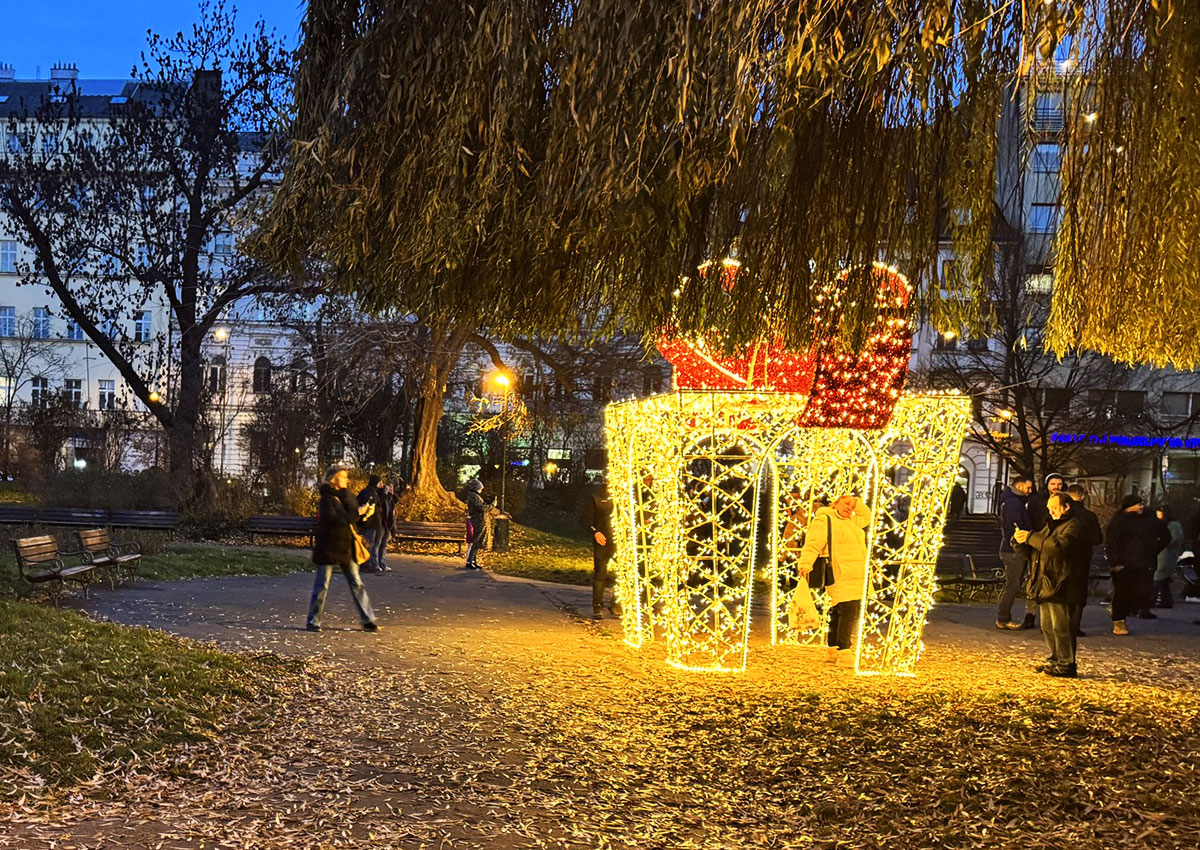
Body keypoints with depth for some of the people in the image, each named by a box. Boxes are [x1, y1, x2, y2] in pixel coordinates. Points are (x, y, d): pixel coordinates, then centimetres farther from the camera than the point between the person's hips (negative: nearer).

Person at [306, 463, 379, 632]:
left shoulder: (345, 496, 11)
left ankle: (368, 620, 9)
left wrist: (365, 511, -15)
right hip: (328, 547, -7)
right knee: (322, 585, 1)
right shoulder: (326, 499, -12)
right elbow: (335, 520, -26)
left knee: (356, 583, 6)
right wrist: (357, 513, -24)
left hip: (345, 546, 7)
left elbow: (354, 514, 5)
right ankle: (313, 621, 11)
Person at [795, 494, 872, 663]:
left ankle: (834, 649, 15)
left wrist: (857, 503, 22)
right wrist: (805, 564, -30)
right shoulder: (824, 520, -5)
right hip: (840, 578, -9)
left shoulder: (852, 522, 23)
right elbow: (813, 545, -16)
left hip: (856, 579, 9)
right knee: (848, 611, -15)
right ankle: (844, 653, -13)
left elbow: (867, 517, 40)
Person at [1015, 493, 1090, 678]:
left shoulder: (1073, 526, -8)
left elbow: (1058, 545, -26)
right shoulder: (1051, 525, 24)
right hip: (1045, 585, 10)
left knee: (1061, 626, -8)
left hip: (1059, 586, -10)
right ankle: (1054, 660, 23)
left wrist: (1030, 537, -21)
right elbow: (1037, 547, 25)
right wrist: (1021, 539, 3)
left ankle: (1066, 664, -3)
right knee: (1047, 626, 14)